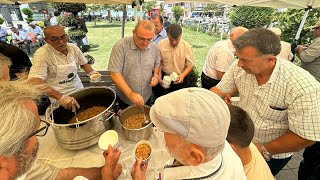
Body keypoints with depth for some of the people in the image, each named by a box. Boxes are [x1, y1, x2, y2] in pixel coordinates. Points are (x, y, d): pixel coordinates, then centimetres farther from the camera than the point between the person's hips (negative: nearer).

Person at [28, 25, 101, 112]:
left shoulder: (73, 48, -3)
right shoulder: (42, 54, -19)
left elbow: (83, 63, 13)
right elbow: (35, 82, -29)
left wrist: (92, 73, -8)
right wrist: (61, 97, -40)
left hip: (79, 89, 4)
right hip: (57, 98, -4)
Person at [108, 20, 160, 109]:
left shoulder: (154, 48, -6)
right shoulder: (120, 46, -21)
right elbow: (114, 73, -24)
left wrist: (155, 75, -10)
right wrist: (130, 94, -30)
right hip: (125, 98, -3)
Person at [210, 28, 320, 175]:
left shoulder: (304, 87, -33)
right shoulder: (240, 67, -20)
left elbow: (306, 137, -25)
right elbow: (220, 90, -9)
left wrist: (263, 150, -20)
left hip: (272, 154, -3)